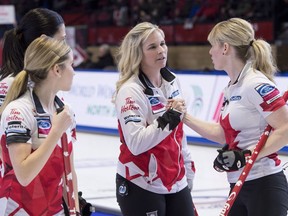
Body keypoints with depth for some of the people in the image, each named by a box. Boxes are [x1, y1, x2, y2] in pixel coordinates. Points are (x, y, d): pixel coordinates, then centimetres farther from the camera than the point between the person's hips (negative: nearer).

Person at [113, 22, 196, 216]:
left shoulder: (173, 81, 6)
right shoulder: (130, 91, -17)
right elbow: (135, 144, -27)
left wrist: (187, 167, 21)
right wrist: (168, 119, -32)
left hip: (176, 182, 7)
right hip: (141, 187, -7)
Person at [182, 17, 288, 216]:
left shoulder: (256, 84, -16)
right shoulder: (231, 88, 12)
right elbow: (224, 134, 16)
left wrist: (246, 156, -24)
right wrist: (184, 117, 14)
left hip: (264, 186, -9)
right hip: (239, 186, 9)